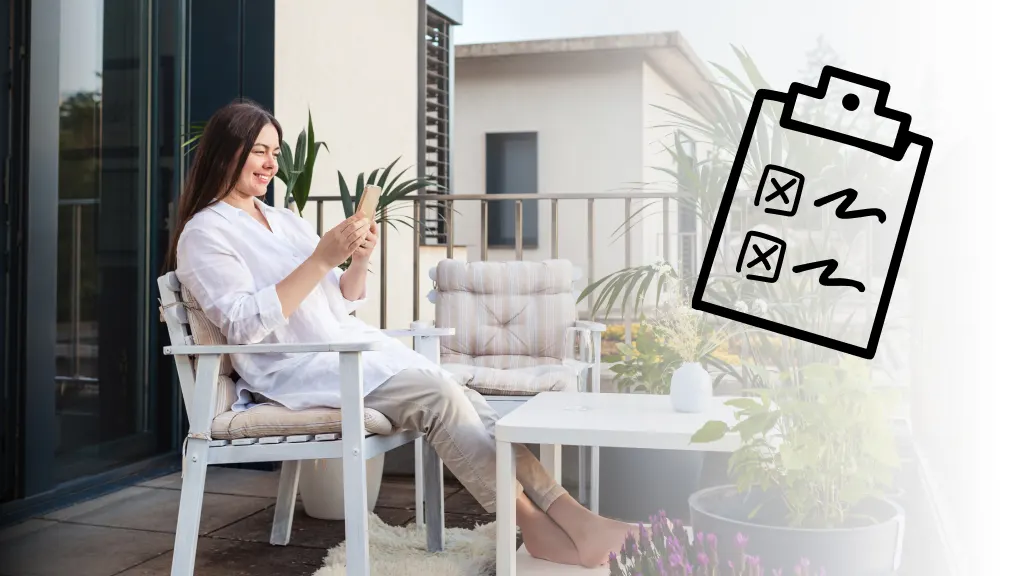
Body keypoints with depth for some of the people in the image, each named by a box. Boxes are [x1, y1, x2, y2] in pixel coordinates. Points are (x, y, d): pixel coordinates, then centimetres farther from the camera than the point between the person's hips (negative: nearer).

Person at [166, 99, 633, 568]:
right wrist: (322, 258, -21)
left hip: (352, 344, 7)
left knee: (464, 399, -16)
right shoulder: (204, 233, -3)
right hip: (295, 369, -7)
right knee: (438, 394, -26)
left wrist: (358, 262, -5)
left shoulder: (286, 220, 18)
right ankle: (535, 526, -23)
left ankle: (567, 514, -23)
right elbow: (244, 326, -17)